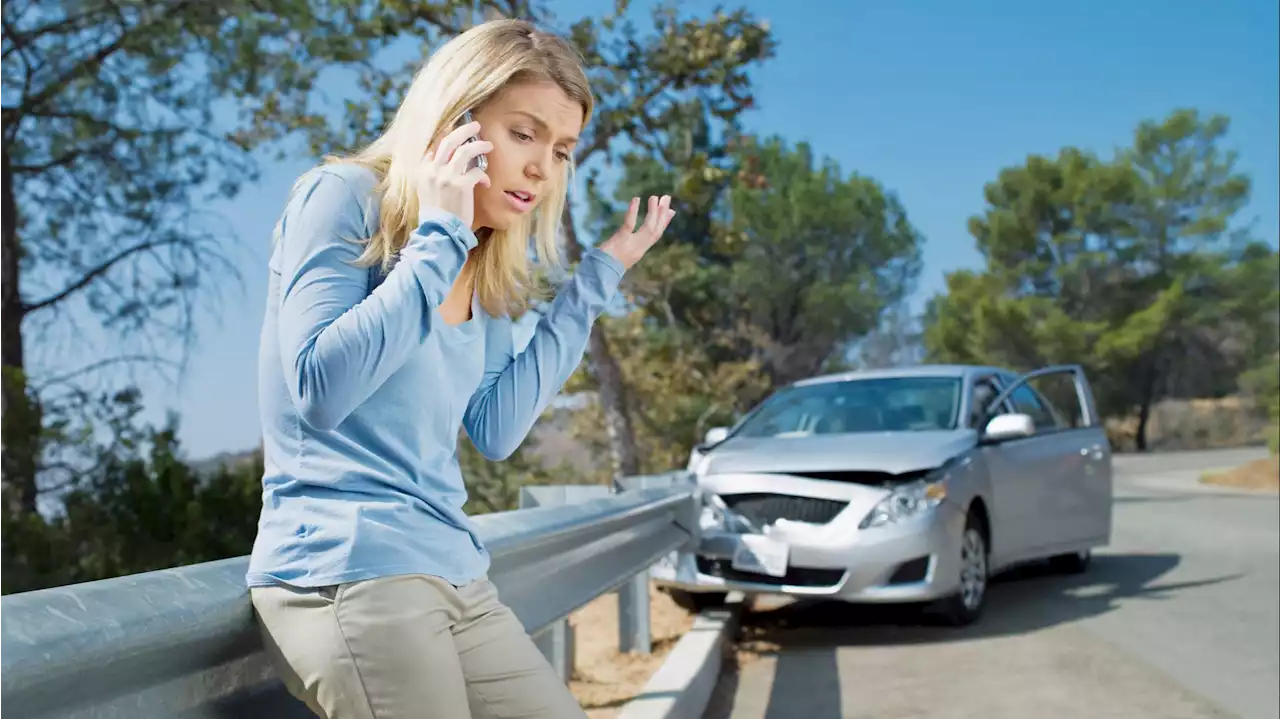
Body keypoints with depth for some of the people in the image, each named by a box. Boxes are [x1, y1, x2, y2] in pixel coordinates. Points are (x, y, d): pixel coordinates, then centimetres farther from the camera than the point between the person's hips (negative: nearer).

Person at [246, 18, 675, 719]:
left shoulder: (486, 272, 13)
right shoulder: (343, 195, -6)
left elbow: (496, 431, 5)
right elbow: (320, 387, -18)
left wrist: (593, 282, 8)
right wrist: (439, 237, -17)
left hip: (456, 574, 7)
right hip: (345, 566, -7)